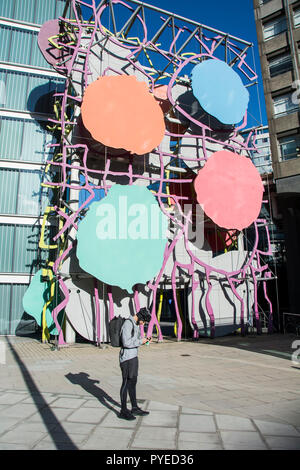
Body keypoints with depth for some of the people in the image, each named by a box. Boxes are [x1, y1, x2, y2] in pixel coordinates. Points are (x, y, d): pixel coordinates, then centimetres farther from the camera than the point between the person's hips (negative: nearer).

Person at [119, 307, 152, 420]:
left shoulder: (136, 324, 11)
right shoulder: (128, 324, -19)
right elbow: (126, 343, -26)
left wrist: (145, 340, 3)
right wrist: (141, 341, -18)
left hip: (133, 356, 9)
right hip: (127, 357, -9)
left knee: (133, 382, 16)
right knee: (126, 383, 1)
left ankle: (135, 408, 27)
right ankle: (123, 411, 13)